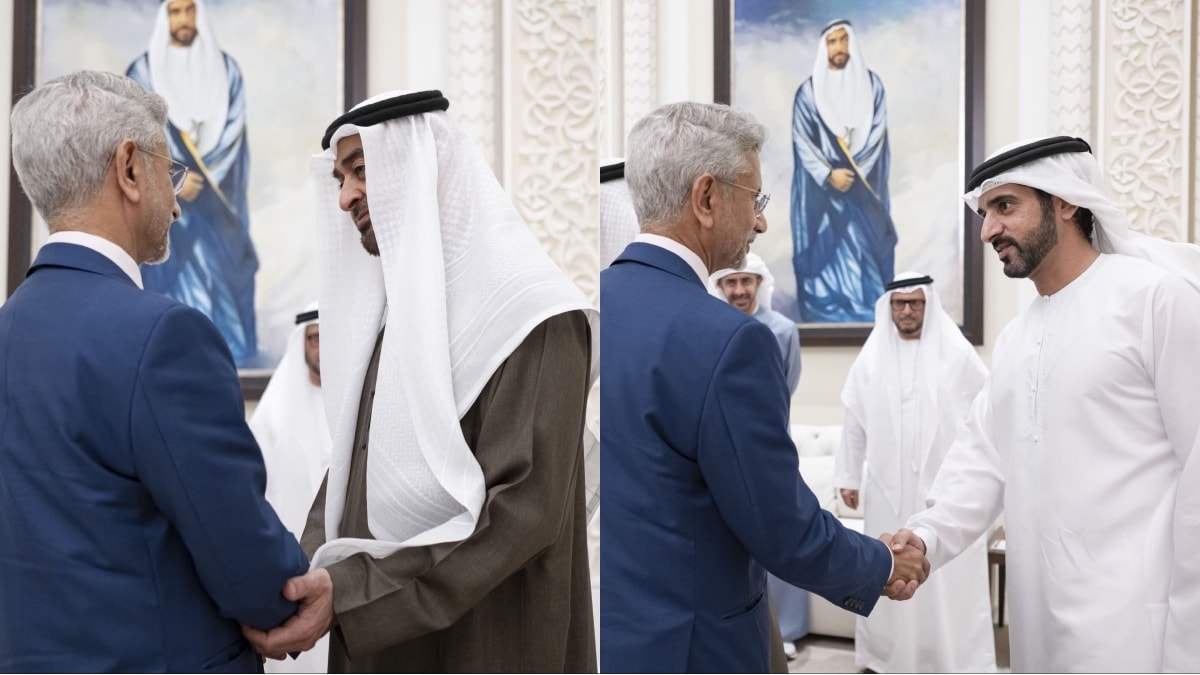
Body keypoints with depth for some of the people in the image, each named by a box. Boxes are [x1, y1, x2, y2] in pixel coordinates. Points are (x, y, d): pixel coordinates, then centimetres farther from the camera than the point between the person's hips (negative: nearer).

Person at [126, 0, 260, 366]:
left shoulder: (225, 69, 9)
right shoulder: (143, 71, 3)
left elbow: (233, 130, -1)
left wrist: (197, 174, -14)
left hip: (217, 204, 2)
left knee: (222, 277, -2)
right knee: (170, 277, -6)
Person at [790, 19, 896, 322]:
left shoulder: (871, 84, 5)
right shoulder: (808, 91, 1)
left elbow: (877, 134, -1)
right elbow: (801, 140, -3)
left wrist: (852, 172, -13)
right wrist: (829, 174, -16)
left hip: (864, 189, 1)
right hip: (820, 189, -1)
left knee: (865, 253, -1)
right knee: (824, 255, -2)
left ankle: (870, 317, 4)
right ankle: (824, 317, 2)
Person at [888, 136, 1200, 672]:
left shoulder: (1155, 295, -9)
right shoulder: (1014, 337, 15)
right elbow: (984, 454, 9)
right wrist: (928, 536, -9)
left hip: (1129, 620, -7)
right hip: (1038, 613, 7)